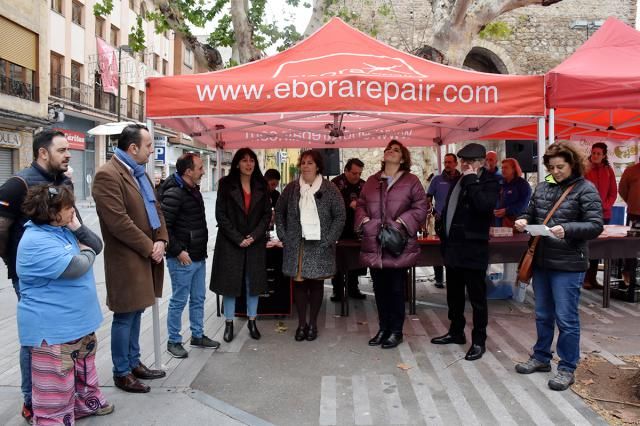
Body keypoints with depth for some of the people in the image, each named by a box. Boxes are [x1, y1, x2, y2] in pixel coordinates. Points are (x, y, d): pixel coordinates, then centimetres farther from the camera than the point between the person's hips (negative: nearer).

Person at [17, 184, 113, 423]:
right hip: (53, 329, -10)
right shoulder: (35, 242, -24)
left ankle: (88, 403, 46)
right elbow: (75, 267, -30)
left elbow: (97, 246, 9)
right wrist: (87, 253, -8)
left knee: (85, 368, 27)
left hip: (79, 321, 10)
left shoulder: (64, 229, 7)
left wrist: (79, 228, -9)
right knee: (56, 385, -1)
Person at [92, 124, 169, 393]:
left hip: (146, 256, 9)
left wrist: (161, 240, -1)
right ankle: (121, 372, 17)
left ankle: (134, 363, 30)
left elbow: (156, 208, 15)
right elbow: (118, 222, -21)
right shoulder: (108, 175, -16)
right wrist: (149, 248, -14)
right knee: (125, 316, 3)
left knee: (135, 312, 17)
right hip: (126, 259, -8)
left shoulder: (139, 173, 13)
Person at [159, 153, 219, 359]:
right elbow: (163, 226, -22)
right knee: (179, 301, 3)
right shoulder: (174, 193, -18)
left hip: (198, 257, 9)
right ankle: (173, 341, 18)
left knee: (198, 299, 17)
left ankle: (198, 335, 31)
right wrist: (178, 251, -20)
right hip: (182, 259, -9)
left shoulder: (194, 191, 11)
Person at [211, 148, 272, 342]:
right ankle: (229, 323, 16)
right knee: (230, 282, 4)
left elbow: (267, 214, 4)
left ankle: (252, 321, 21)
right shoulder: (226, 184, -3)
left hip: (255, 243, 2)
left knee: (254, 282, 8)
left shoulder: (261, 185, 5)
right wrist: (238, 239, -13)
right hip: (230, 243, -2)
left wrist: (255, 236, -10)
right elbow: (221, 214, -6)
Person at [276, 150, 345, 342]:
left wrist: (328, 239, -8)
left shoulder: (329, 189, -1)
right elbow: (279, 212, 14)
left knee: (316, 283, 5)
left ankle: (313, 323, 19)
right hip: (295, 246, 2)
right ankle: (301, 323, 15)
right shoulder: (291, 188, 7)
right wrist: (283, 236, 5)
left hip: (319, 246, -2)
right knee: (298, 282, 3)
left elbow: (340, 216, -1)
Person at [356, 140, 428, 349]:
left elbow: (420, 208, -4)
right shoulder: (372, 181, 14)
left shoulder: (411, 181, 1)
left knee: (396, 289, 3)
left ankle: (396, 331, 17)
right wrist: (365, 220, -2)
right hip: (374, 245, 4)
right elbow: (361, 204, 16)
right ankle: (383, 328, 26)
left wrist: (401, 222, -14)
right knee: (379, 288, 12)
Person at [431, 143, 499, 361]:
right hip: (453, 247, 8)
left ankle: (478, 341, 14)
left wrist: (471, 181, -19)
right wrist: (444, 234, 15)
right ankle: (456, 332, 33)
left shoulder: (489, 182, -8)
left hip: (473, 249, -8)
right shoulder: (459, 181, 13)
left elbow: (484, 206, -27)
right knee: (454, 294, 18)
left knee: (477, 297, 2)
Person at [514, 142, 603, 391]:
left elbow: (595, 225, -13)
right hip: (541, 261, 6)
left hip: (568, 265, -6)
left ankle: (567, 368, 16)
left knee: (566, 318, 2)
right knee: (543, 315, 17)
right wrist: (524, 221, -6)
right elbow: (531, 213, 17)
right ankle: (541, 357, 33)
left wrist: (567, 230, -29)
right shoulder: (543, 186, 8)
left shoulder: (585, 189, -7)